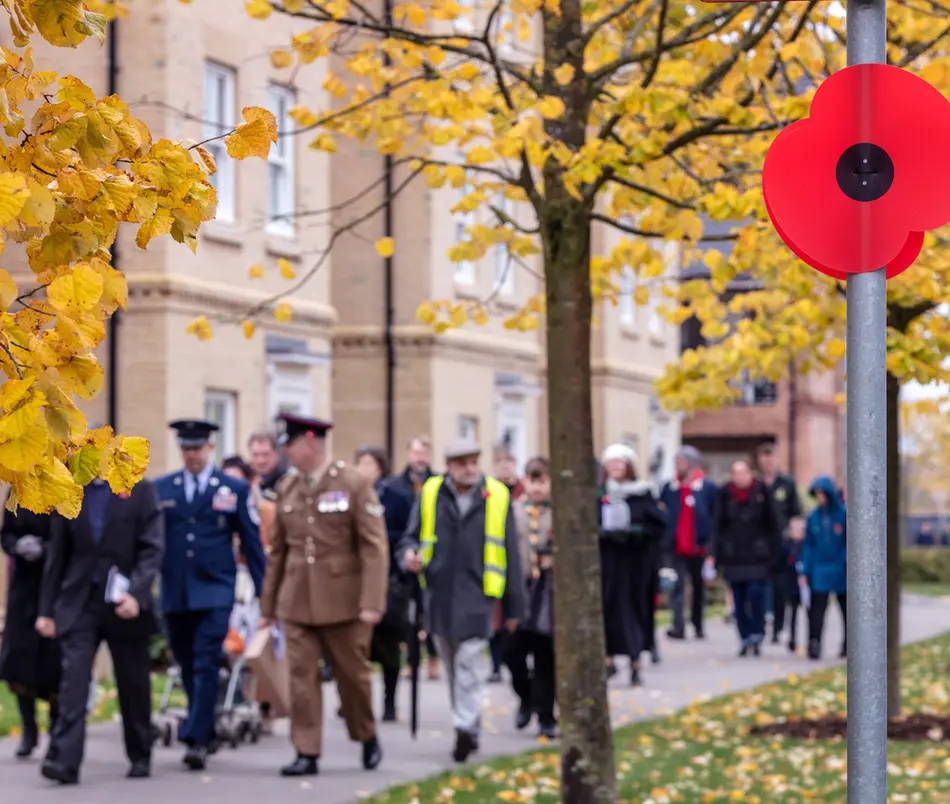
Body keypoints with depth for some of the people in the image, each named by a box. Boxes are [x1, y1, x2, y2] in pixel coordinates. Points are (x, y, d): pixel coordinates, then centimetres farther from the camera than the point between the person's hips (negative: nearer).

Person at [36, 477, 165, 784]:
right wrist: (47, 608, 9)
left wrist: (137, 594, -20)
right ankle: (64, 760, -17)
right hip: (79, 605, 1)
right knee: (73, 678, -11)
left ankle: (140, 757, 24)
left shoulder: (140, 490, 0)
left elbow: (152, 548, -7)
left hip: (124, 606, -1)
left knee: (133, 684, 9)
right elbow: (57, 554, 11)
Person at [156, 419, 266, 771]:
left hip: (214, 593, -3)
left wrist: (264, 593, 4)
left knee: (206, 666, -12)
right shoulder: (160, 489, 8)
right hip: (174, 593, 3)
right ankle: (205, 734, 25)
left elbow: (252, 542, 5)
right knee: (188, 668, 11)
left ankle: (195, 739, -13)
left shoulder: (235, 489, 3)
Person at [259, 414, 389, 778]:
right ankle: (307, 753, 3)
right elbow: (278, 550, 14)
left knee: (353, 673, 8)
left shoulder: (354, 484, -7)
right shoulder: (286, 488, 8)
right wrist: (268, 605, 13)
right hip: (297, 601, 4)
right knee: (302, 676, -1)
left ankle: (367, 737, 31)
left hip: (343, 601, -4)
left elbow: (374, 546, -10)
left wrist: (371, 603, -18)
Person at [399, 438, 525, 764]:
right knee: (453, 669, 12)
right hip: (439, 595, 3)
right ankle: (470, 727, 25)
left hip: (476, 598, -3)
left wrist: (514, 607, 7)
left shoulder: (497, 497, 1)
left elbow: (510, 554, 6)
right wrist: (410, 556, -14)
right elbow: (412, 537, 11)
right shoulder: (430, 494, 4)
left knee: (467, 667, -11)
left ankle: (465, 730, -9)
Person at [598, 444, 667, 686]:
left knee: (634, 607, 0)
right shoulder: (598, 494, 5)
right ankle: (609, 658, 9)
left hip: (634, 560, -1)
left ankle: (635, 664, 6)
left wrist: (636, 532, -17)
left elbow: (659, 524, -3)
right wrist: (602, 532, -15)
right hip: (606, 560, 1)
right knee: (607, 607, -3)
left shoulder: (642, 494, 0)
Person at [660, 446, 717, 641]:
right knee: (677, 586, -8)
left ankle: (698, 626, 23)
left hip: (699, 547, -1)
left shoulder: (709, 488, -2)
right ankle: (678, 627, -14)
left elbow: (716, 518, -2)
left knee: (699, 587, 12)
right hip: (677, 548, 1)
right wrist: (665, 540, -3)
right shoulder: (669, 488, 6)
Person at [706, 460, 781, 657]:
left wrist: (774, 551, 0)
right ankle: (746, 639, 12)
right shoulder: (724, 495, 3)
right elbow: (717, 526, 3)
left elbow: (771, 524, 4)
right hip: (733, 556, 2)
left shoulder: (761, 493, 1)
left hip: (757, 554, -2)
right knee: (739, 599, 4)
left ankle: (757, 635, -1)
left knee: (756, 592, -14)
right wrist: (714, 554, -4)